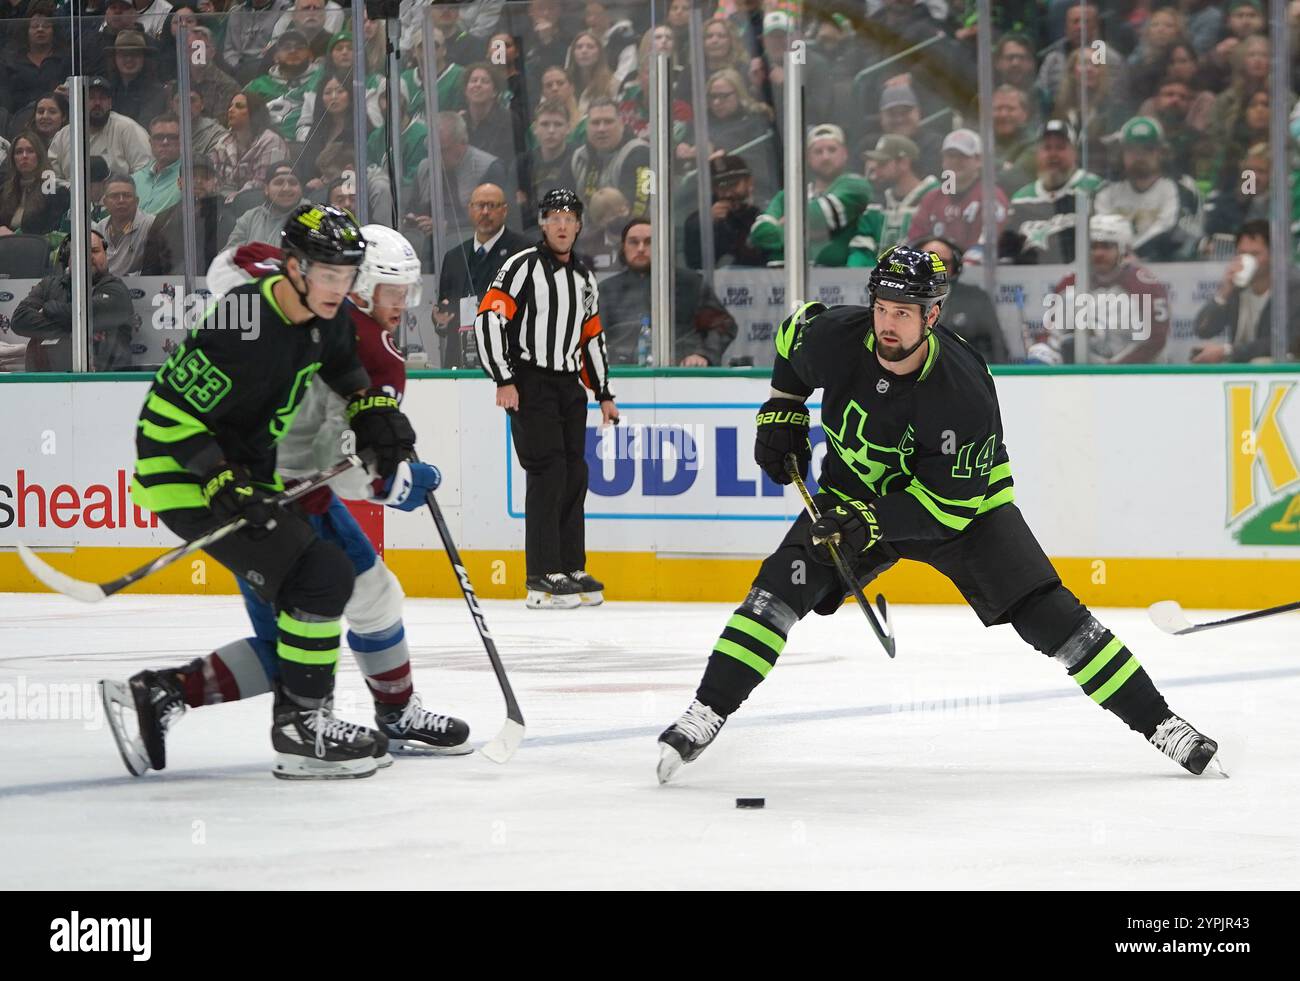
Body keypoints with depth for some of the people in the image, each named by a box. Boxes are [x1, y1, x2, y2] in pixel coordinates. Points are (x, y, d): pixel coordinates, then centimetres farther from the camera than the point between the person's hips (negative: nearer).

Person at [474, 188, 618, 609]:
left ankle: (571, 569, 17)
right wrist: (504, 380, -19)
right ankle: (543, 579, -13)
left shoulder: (583, 278, 16)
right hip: (530, 384, -8)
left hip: (568, 386, 8)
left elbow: (592, 337, 24)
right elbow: (489, 318, -15)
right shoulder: (523, 267, -8)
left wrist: (604, 395, 22)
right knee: (548, 472, -14)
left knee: (575, 475, 8)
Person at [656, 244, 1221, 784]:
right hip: (854, 492, 3)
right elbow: (794, 335, 4)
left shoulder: (963, 390, -33)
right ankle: (705, 717, -9)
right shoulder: (834, 339, -23)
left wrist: (871, 523, -35)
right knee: (781, 586, -16)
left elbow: (952, 499, -28)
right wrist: (782, 411, 2)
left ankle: (1158, 723, -7)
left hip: (962, 501, -3)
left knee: (1044, 612, -13)